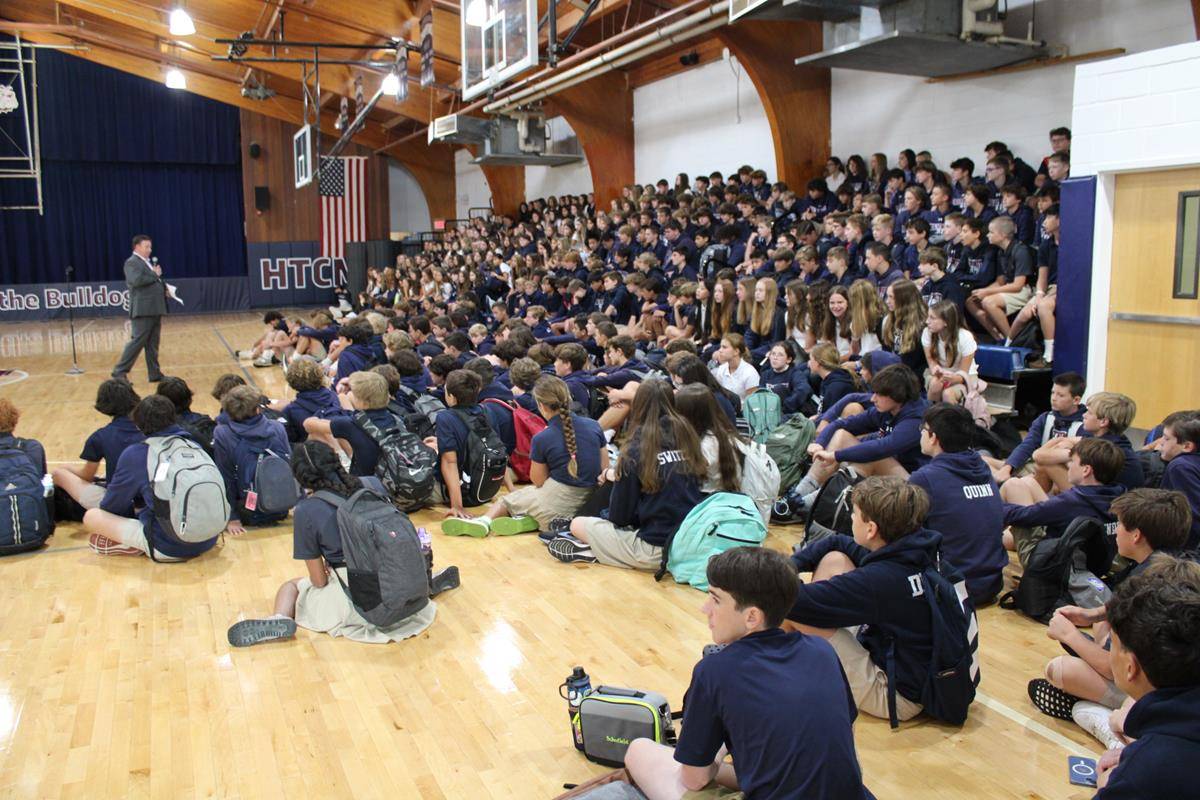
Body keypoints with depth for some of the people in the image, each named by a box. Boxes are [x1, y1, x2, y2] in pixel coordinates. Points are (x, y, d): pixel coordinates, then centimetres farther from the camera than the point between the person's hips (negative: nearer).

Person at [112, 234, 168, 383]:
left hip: (155, 309, 9)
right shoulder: (132, 262, -7)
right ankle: (119, 371, 0)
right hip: (143, 309, -9)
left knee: (152, 344, 10)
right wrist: (154, 275, -12)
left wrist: (164, 288, 7)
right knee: (137, 341, -8)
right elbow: (137, 280, -24)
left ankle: (155, 373, 14)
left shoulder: (148, 262, 21)